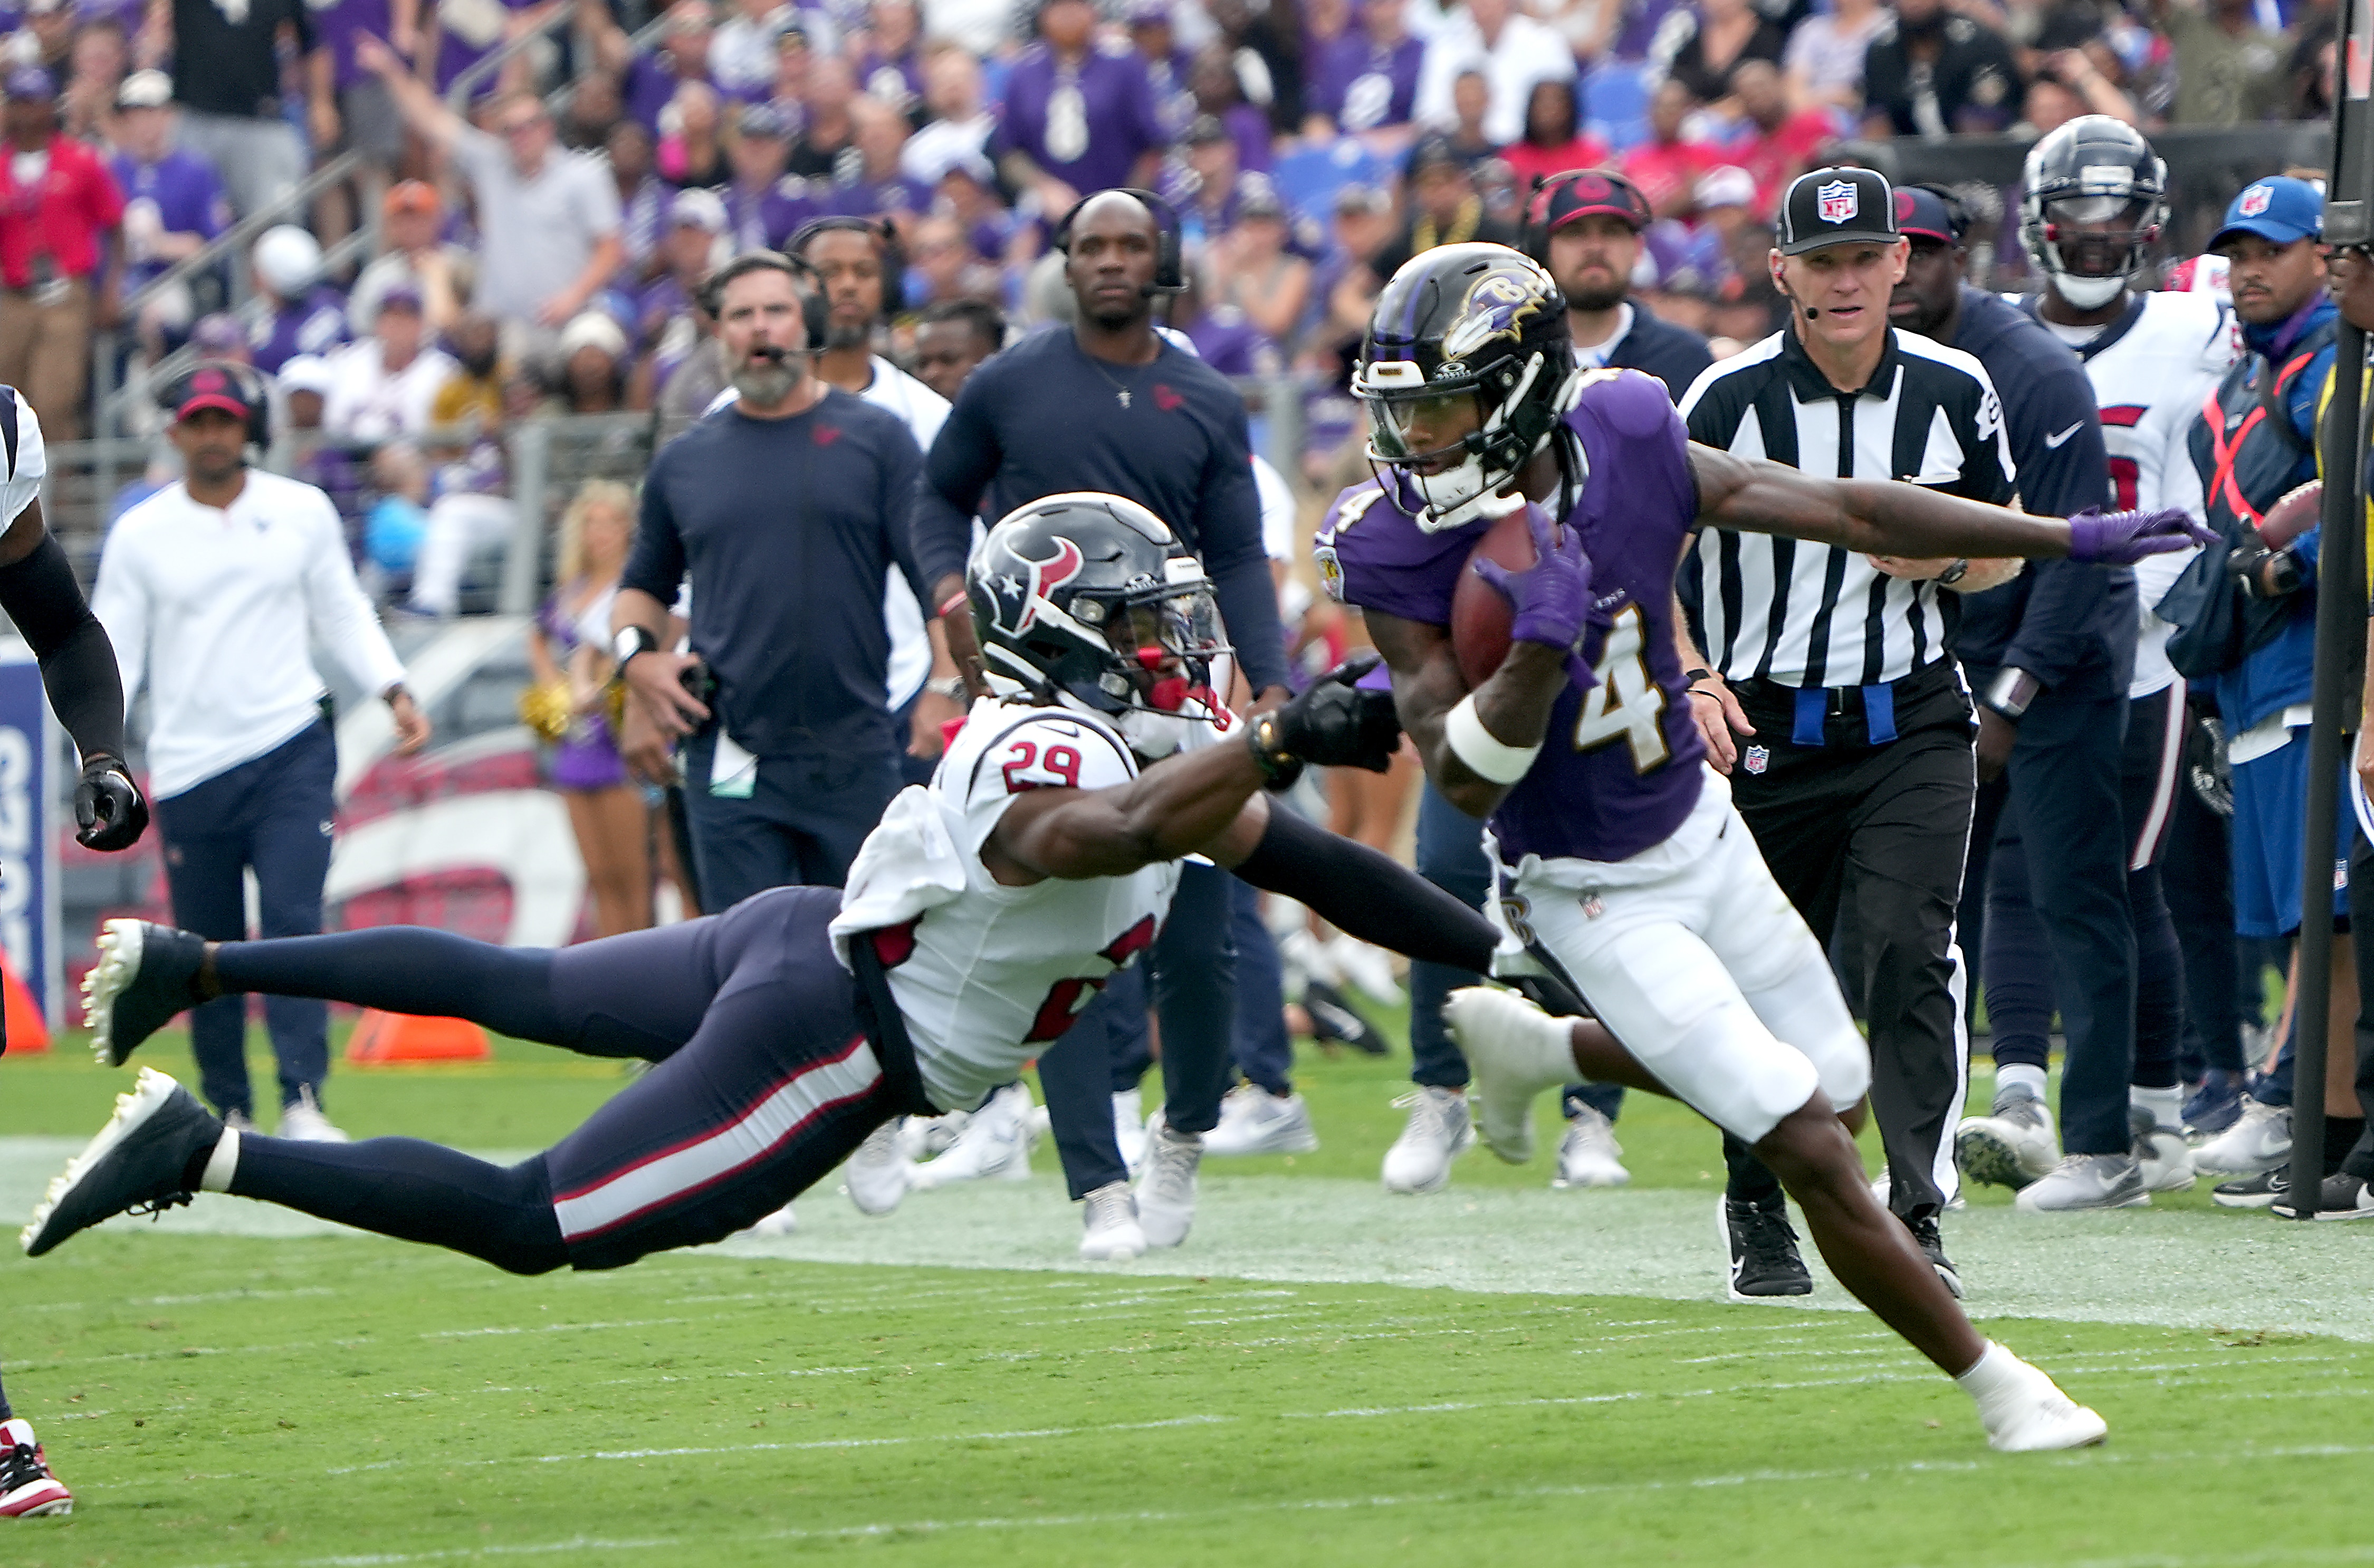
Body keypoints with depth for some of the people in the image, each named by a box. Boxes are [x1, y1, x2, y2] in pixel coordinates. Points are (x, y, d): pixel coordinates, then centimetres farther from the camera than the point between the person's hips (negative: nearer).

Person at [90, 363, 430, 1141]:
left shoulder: (303, 513, 6)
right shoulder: (140, 535, 2)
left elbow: (343, 614, 15)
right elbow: (113, 648, 2)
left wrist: (394, 694, 1)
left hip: (290, 754, -1)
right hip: (189, 772, 1)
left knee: (292, 922, -16)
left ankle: (302, 1101, -20)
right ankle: (229, 1115, 17)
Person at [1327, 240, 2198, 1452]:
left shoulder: (1624, 443, -15)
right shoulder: (1398, 555, -24)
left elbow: (1842, 512, -6)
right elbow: (1464, 781, -25)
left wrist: (2072, 538, -4)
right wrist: (1538, 652, -43)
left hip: (1699, 829, 5)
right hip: (1591, 895, -5)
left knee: (1836, 1089, 20)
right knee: (1811, 1151, -10)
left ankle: (1533, 1047, 33)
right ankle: (1996, 1386, 5)